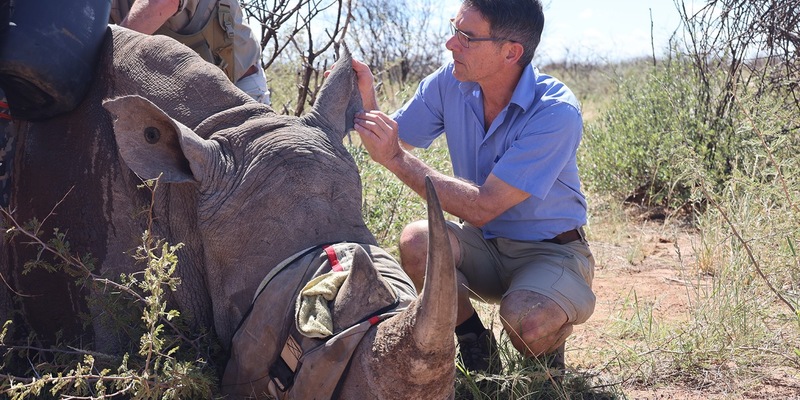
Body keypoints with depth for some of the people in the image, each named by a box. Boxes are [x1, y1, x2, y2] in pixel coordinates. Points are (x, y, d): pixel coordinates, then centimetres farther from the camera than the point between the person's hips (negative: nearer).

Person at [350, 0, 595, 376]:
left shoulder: (556, 112, -26)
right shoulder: (451, 82, -8)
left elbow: (481, 208, -30)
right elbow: (392, 144, 1)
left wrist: (397, 159, -30)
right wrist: (366, 102, -19)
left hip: (551, 250, -5)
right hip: (484, 246, 5)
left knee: (525, 320, -35)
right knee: (416, 240, -25)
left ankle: (545, 355, 5)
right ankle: (476, 345, -1)